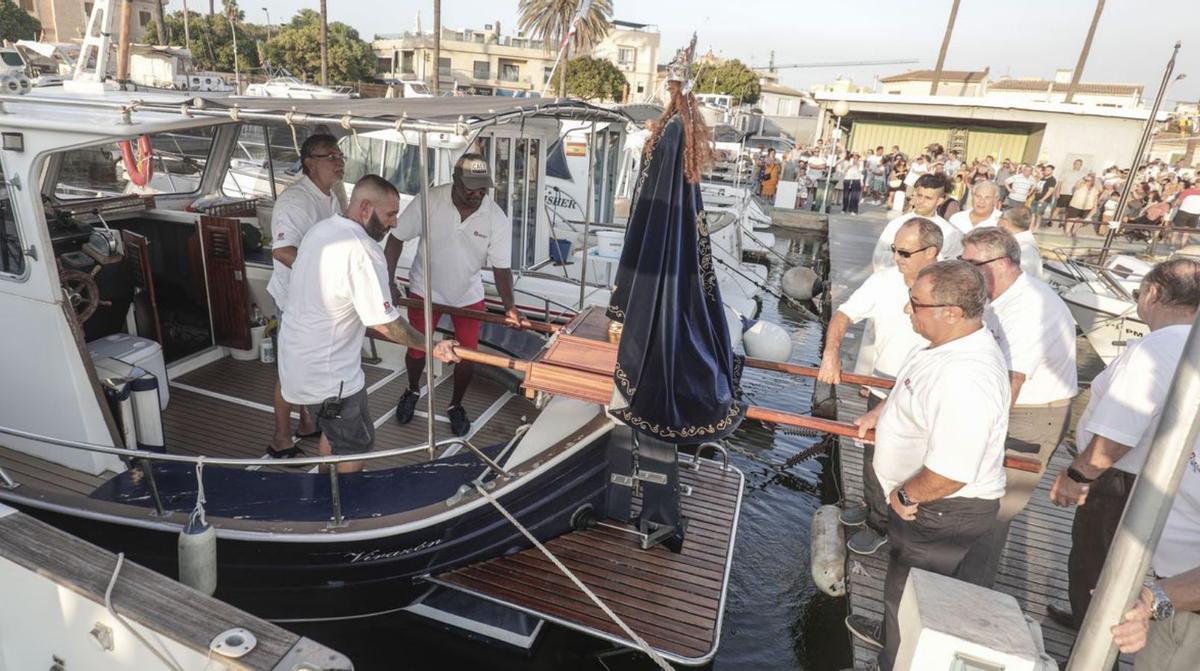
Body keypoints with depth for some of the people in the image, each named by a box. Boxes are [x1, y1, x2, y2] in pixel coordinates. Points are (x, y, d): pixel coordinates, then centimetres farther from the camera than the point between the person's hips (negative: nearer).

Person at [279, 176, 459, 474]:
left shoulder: (321, 229, 2)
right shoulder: (363, 251, -26)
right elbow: (385, 324, -23)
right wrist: (433, 347, -11)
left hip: (297, 357, 9)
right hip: (328, 375, -9)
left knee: (334, 429, 27)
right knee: (357, 444, 10)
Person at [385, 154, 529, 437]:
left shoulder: (497, 219, -19)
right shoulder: (429, 201, -22)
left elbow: (501, 266, -14)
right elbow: (396, 238, -11)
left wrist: (509, 306, -28)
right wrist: (388, 282, -15)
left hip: (468, 294, 1)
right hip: (426, 290, 0)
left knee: (468, 354, 1)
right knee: (416, 349, 7)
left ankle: (456, 406, 28)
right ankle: (412, 392, 41)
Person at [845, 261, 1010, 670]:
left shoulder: (965, 379, -37)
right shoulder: (956, 341, -4)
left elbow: (951, 473, -37)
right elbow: (921, 394, 17)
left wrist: (905, 495, -22)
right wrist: (881, 412, 10)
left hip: (942, 511, -10)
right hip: (922, 500, 10)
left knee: (909, 595, 12)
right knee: (902, 579, 32)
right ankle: (892, 632, 57)